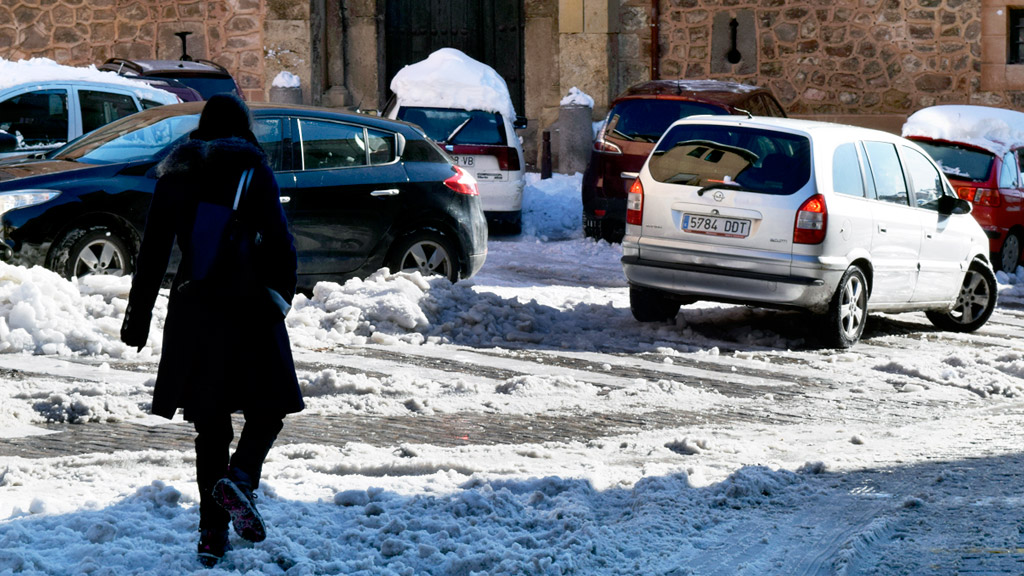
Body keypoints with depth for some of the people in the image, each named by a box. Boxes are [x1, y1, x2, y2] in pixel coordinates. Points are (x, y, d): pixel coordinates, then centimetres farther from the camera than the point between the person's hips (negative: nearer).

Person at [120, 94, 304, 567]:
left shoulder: (175, 177, 8)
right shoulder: (253, 172, -3)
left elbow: (152, 252, 9)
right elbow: (279, 243, -12)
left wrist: (139, 315, 13)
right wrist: (280, 298, -3)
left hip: (192, 309, 4)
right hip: (246, 309, -4)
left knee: (210, 422, 9)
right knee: (269, 406, 9)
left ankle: (212, 535, 5)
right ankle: (240, 477, -20)